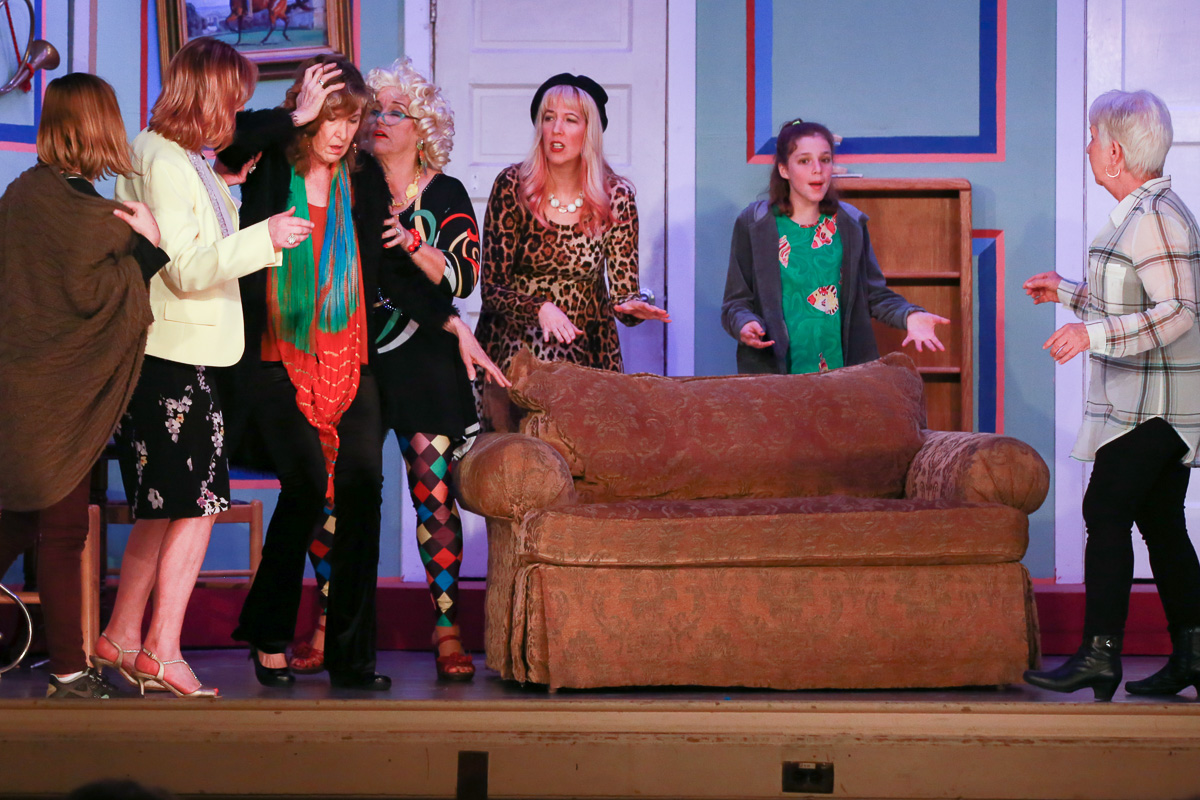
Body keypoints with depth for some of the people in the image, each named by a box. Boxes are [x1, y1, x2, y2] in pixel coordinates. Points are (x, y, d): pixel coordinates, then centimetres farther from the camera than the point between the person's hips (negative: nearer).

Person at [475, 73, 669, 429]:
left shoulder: (616, 197, -3)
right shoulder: (513, 186, -6)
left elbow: (623, 289, -2)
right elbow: (492, 286, -7)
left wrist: (631, 305, -25)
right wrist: (539, 308, -25)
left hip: (587, 346, 1)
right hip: (513, 344, -1)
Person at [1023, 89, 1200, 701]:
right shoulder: (1142, 213, 16)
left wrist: (1093, 334, -29)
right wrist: (1070, 292, 27)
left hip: (1150, 403, -10)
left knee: (1106, 515, -9)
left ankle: (1099, 656, -9)